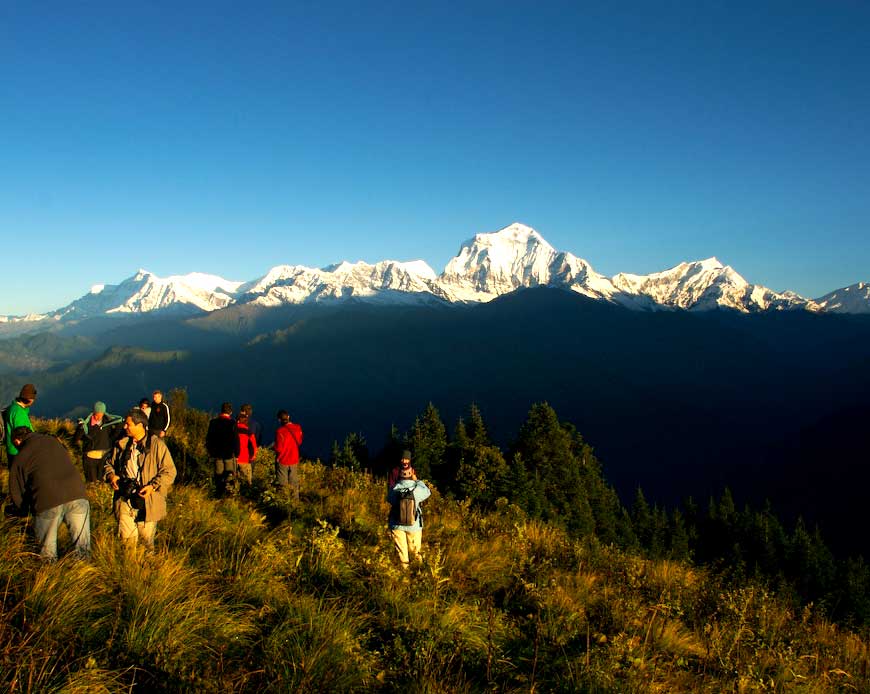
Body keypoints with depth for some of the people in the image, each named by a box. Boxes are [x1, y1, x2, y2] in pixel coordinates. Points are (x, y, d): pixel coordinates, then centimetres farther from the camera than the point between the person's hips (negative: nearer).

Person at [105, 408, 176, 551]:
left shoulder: (157, 444, -8)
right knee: (126, 537, 2)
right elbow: (110, 464, 22)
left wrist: (153, 486, -21)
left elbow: (169, 471, -9)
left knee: (146, 537, 6)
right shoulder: (121, 444, 8)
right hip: (125, 498, 4)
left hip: (146, 499, -4)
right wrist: (111, 475, 0)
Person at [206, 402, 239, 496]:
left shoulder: (213, 422, 1)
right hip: (229, 453, -3)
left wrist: (209, 452, 17)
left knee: (218, 473, 13)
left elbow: (208, 438, 7)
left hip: (216, 453, 3)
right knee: (229, 473, 8)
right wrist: (236, 453, -2)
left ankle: (219, 493, 14)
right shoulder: (232, 423, -11)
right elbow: (235, 440, -11)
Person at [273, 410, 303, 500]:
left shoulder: (280, 431, -24)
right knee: (294, 483, 18)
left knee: (283, 485, 10)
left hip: (282, 461, -4)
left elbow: (279, 449, -21)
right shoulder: (298, 428, -8)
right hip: (294, 460, 4)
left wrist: (273, 446, -2)